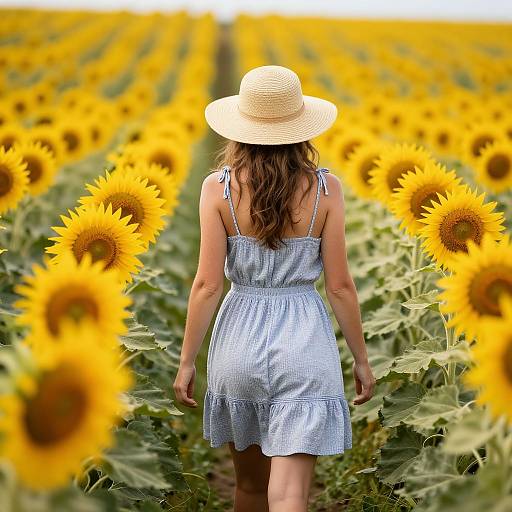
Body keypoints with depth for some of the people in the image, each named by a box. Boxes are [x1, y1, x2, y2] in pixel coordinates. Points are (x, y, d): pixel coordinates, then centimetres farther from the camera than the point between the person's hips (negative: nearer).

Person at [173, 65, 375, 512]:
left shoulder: (218, 187, -6)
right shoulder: (326, 188, -5)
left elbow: (207, 284, -7)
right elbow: (339, 285, -4)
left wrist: (187, 362, 2)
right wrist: (362, 359, 8)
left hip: (239, 339, 2)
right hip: (305, 341, -1)